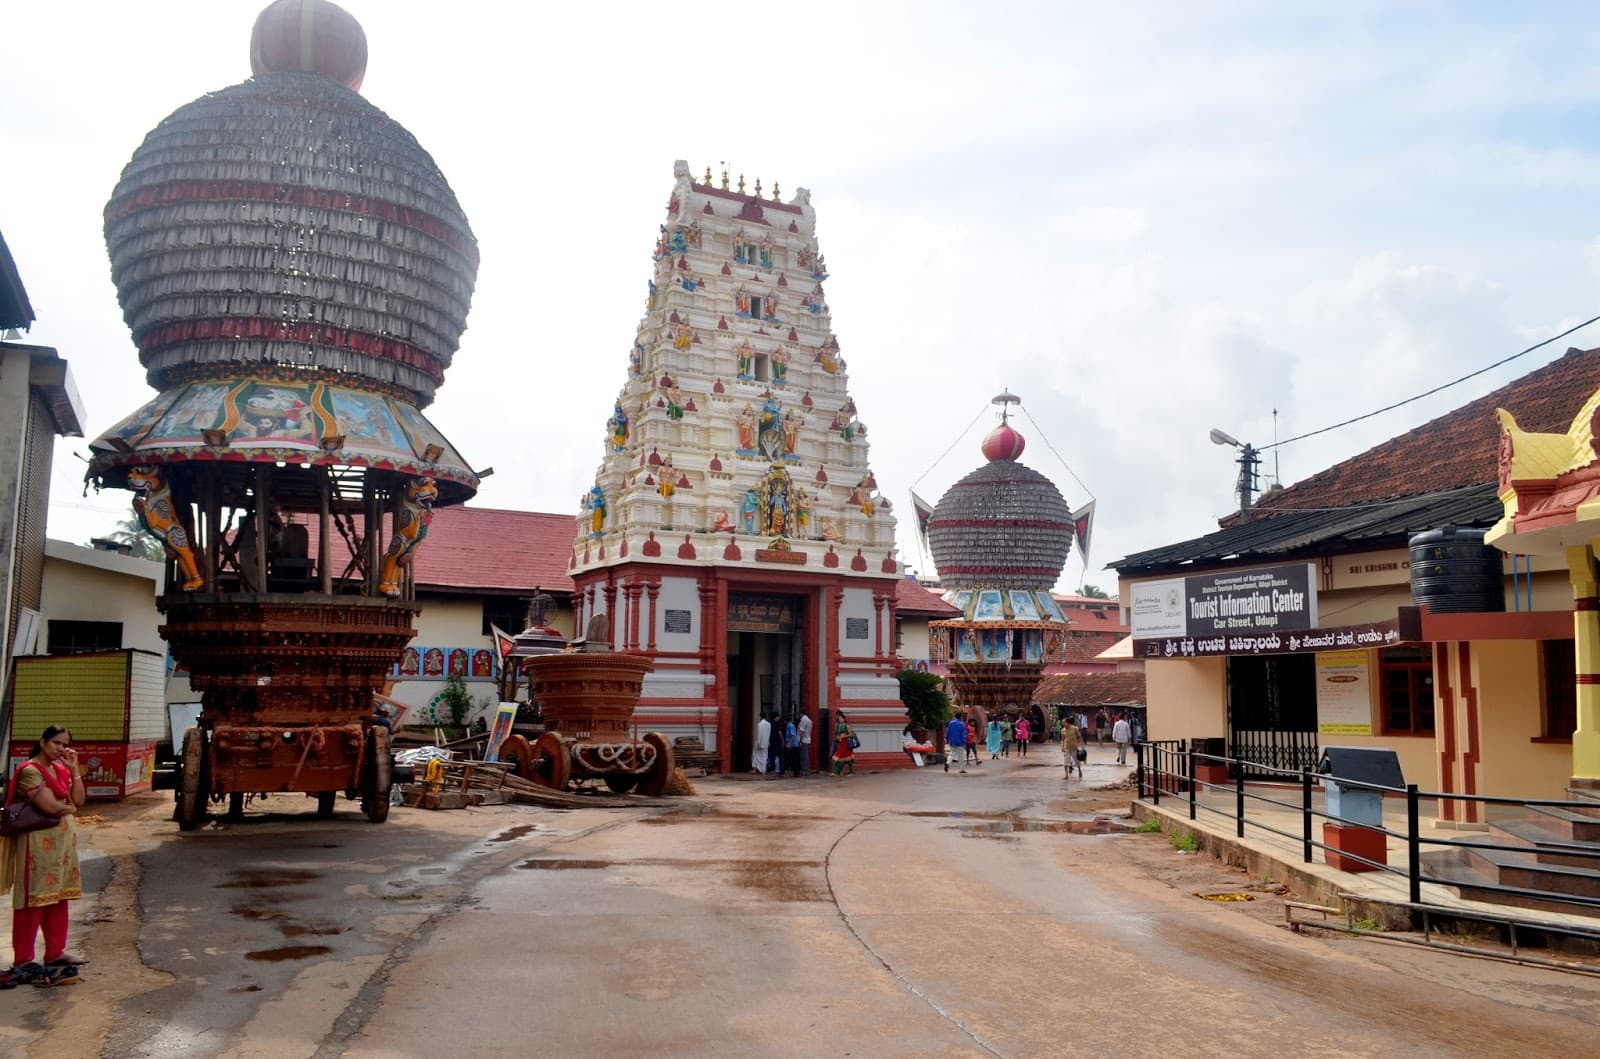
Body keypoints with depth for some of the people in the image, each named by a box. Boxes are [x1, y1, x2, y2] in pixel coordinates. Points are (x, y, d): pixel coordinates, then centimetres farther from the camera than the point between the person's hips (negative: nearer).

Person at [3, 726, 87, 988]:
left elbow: (78, 800, 6)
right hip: (39, 844, -8)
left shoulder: (61, 769, 13)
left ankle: (55, 953, 21)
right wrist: (69, 807, -1)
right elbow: (50, 806, -22)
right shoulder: (30, 770, -13)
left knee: (58, 899, 12)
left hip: (63, 843, 8)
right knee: (33, 901, -4)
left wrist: (74, 769, -2)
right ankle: (23, 961, 1)